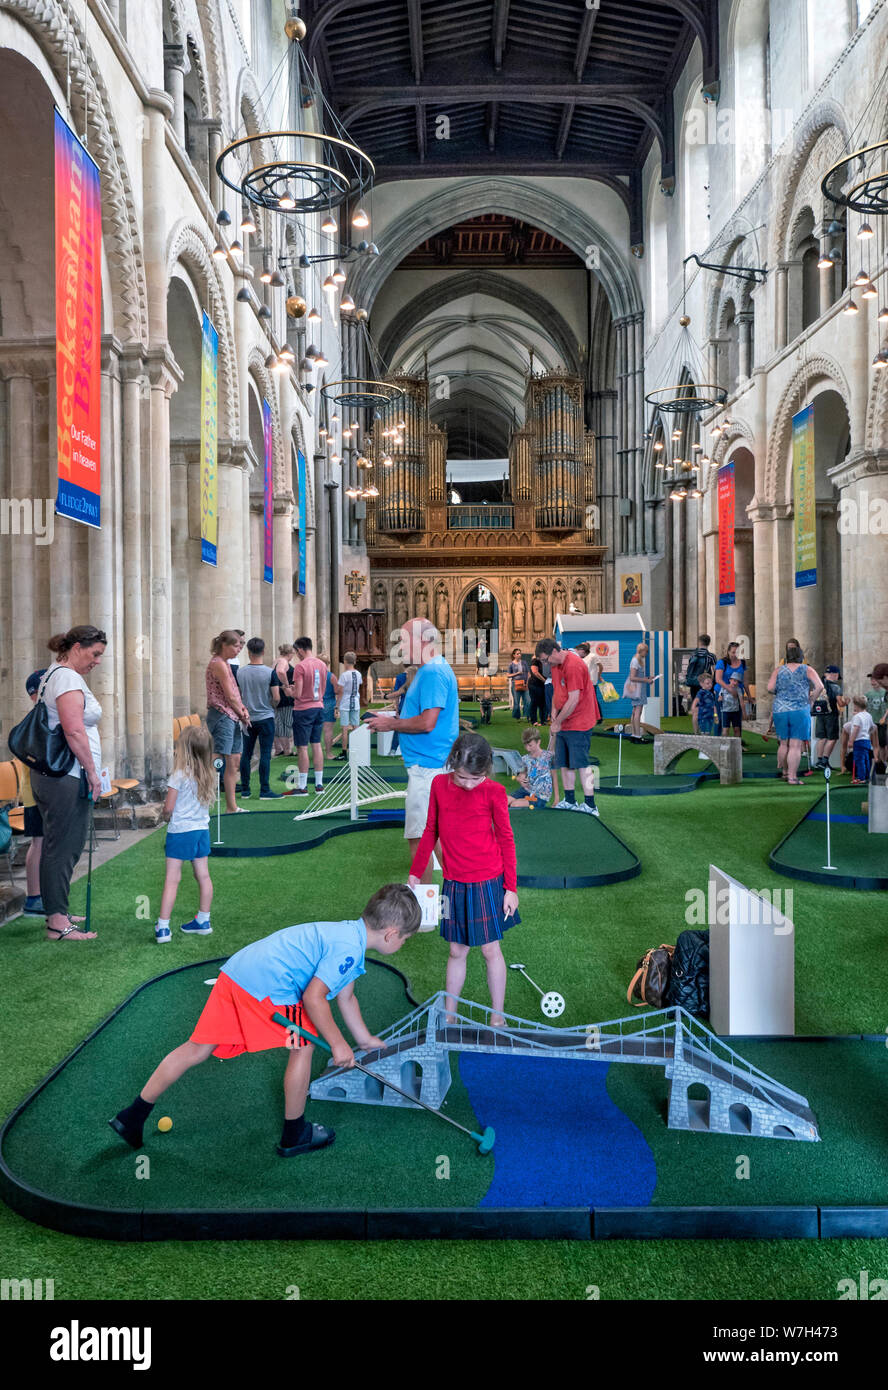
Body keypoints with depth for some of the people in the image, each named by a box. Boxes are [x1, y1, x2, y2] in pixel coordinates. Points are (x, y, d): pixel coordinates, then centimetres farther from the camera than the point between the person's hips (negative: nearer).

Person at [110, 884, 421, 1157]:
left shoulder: (347, 932, 19)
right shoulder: (348, 948, -12)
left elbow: (346, 997, 31)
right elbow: (313, 997, -17)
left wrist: (366, 1040, 40)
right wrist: (338, 1044, -6)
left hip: (234, 974, 9)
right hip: (265, 987, -9)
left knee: (197, 1050, 15)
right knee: (304, 1044, 6)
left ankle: (132, 1117, 23)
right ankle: (294, 1136, 20)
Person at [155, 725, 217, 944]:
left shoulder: (180, 775, -16)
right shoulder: (210, 775, 2)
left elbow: (168, 808, -14)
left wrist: (165, 816, 8)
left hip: (180, 831, -6)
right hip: (202, 829, 6)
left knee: (172, 879, -3)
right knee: (203, 876, 13)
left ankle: (163, 927, -3)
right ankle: (203, 921, 23)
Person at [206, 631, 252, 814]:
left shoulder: (225, 663, 17)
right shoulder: (218, 664, -13)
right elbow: (230, 696, -14)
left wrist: (243, 709, 3)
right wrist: (243, 714, -3)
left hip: (232, 718, 10)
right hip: (221, 716, -10)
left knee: (234, 763, 11)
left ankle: (231, 806, 17)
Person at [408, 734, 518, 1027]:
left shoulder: (494, 792, -12)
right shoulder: (439, 784, -4)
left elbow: (506, 839, -4)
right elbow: (430, 831, 8)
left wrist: (511, 888, -4)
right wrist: (415, 873, 13)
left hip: (487, 883, -3)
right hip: (454, 884, 3)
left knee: (491, 950, 8)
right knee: (457, 951, 12)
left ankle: (497, 1018, 22)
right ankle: (448, 1016, 25)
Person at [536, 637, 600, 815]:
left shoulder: (573, 665, -20)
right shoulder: (555, 665, 10)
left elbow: (573, 700, -22)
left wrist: (557, 722, -15)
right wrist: (554, 718, 3)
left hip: (578, 723, -9)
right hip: (563, 724, 9)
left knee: (581, 764, -6)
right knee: (564, 762, 13)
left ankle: (590, 806, -1)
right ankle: (569, 801, 23)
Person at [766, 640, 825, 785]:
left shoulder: (778, 670, 7)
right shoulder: (807, 670, 4)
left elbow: (770, 688, -4)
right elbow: (819, 686, -8)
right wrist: (811, 700, 5)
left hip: (780, 711, 3)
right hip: (800, 711, -2)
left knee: (784, 743, 16)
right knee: (795, 746, -3)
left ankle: (784, 771, 28)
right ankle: (792, 777, -6)